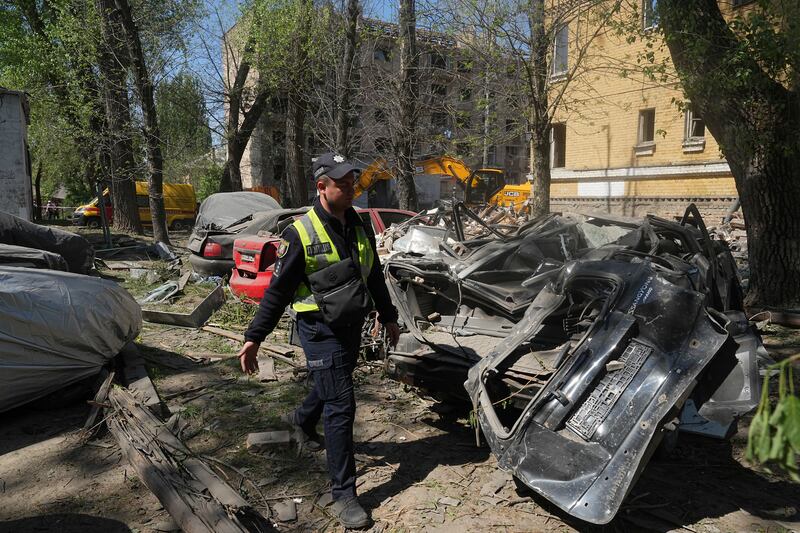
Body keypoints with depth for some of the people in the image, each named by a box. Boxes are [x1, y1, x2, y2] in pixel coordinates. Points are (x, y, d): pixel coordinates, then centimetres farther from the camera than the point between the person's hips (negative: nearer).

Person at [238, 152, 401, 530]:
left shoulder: (359, 226, 4)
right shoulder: (301, 233, -16)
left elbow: (374, 276, 15)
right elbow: (278, 290, -12)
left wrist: (388, 316, 20)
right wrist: (254, 338, -11)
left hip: (352, 327, 7)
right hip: (320, 331, -7)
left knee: (331, 384, 26)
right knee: (341, 406, -7)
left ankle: (302, 420, 58)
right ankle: (343, 493, 6)